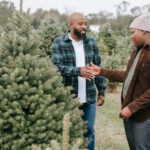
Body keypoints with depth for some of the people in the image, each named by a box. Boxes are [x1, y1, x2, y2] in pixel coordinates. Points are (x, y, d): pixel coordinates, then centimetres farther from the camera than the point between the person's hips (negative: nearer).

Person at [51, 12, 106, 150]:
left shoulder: (92, 43, 6)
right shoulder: (59, 43, -6)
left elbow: (98, 68, 9)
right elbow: (57, 67, -17)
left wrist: (101, 91, 5)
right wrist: (78, 71, -31)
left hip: (89, 98, 3)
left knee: (89, 132, 13)